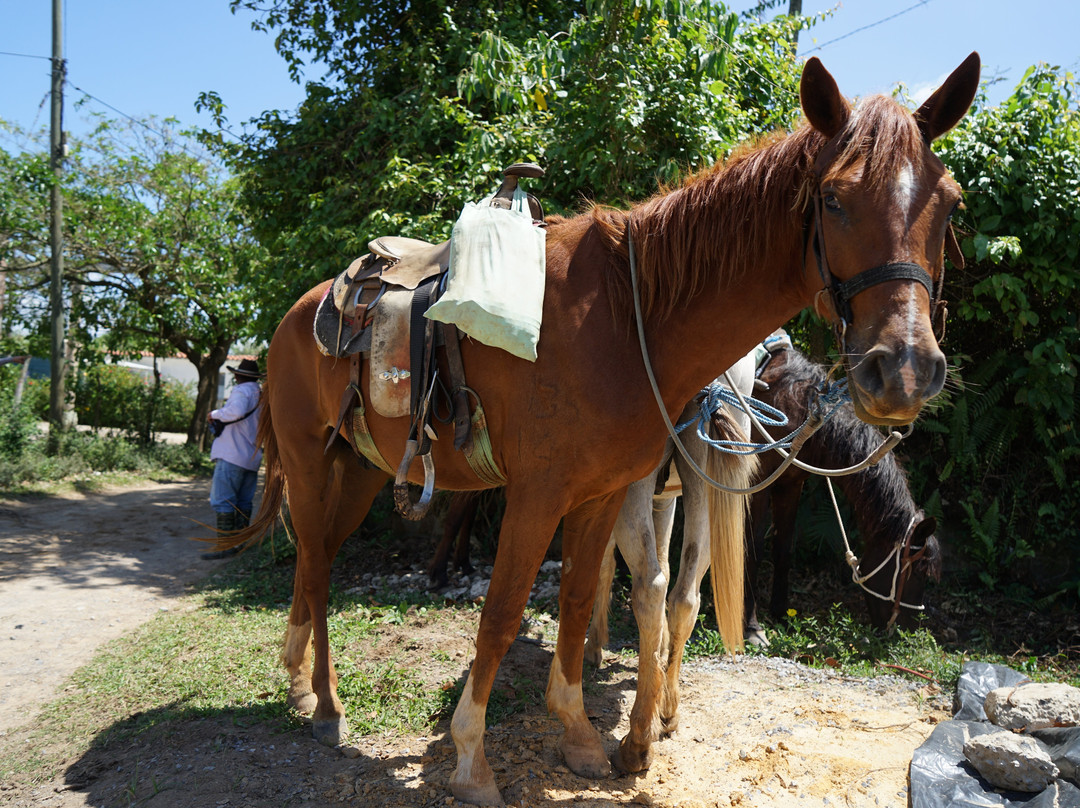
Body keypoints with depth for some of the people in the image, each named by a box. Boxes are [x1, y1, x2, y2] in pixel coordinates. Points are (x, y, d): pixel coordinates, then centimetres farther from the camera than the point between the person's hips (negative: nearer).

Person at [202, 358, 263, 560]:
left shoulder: (242, 390, -8)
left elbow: (237, 411, -30)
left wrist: (215, 414, -14)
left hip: (232, 455, -9)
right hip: (252, 456, 9)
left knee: (222, 500, -7)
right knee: (243, 502, 12)